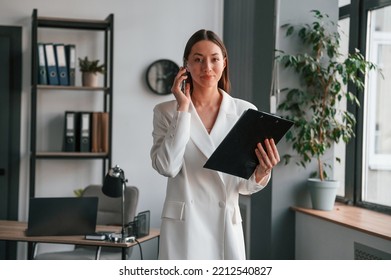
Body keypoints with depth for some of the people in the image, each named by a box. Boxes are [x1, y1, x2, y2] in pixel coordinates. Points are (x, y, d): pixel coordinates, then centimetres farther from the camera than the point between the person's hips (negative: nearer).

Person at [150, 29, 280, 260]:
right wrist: (183, 109, -11)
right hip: (184, 226, -1)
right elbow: (167, 166, -15)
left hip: (226, 225, 2)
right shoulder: (166, 111, 0)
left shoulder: (245, 111, 2)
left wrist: (261, 173, -19)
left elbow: (244, 184, 4)